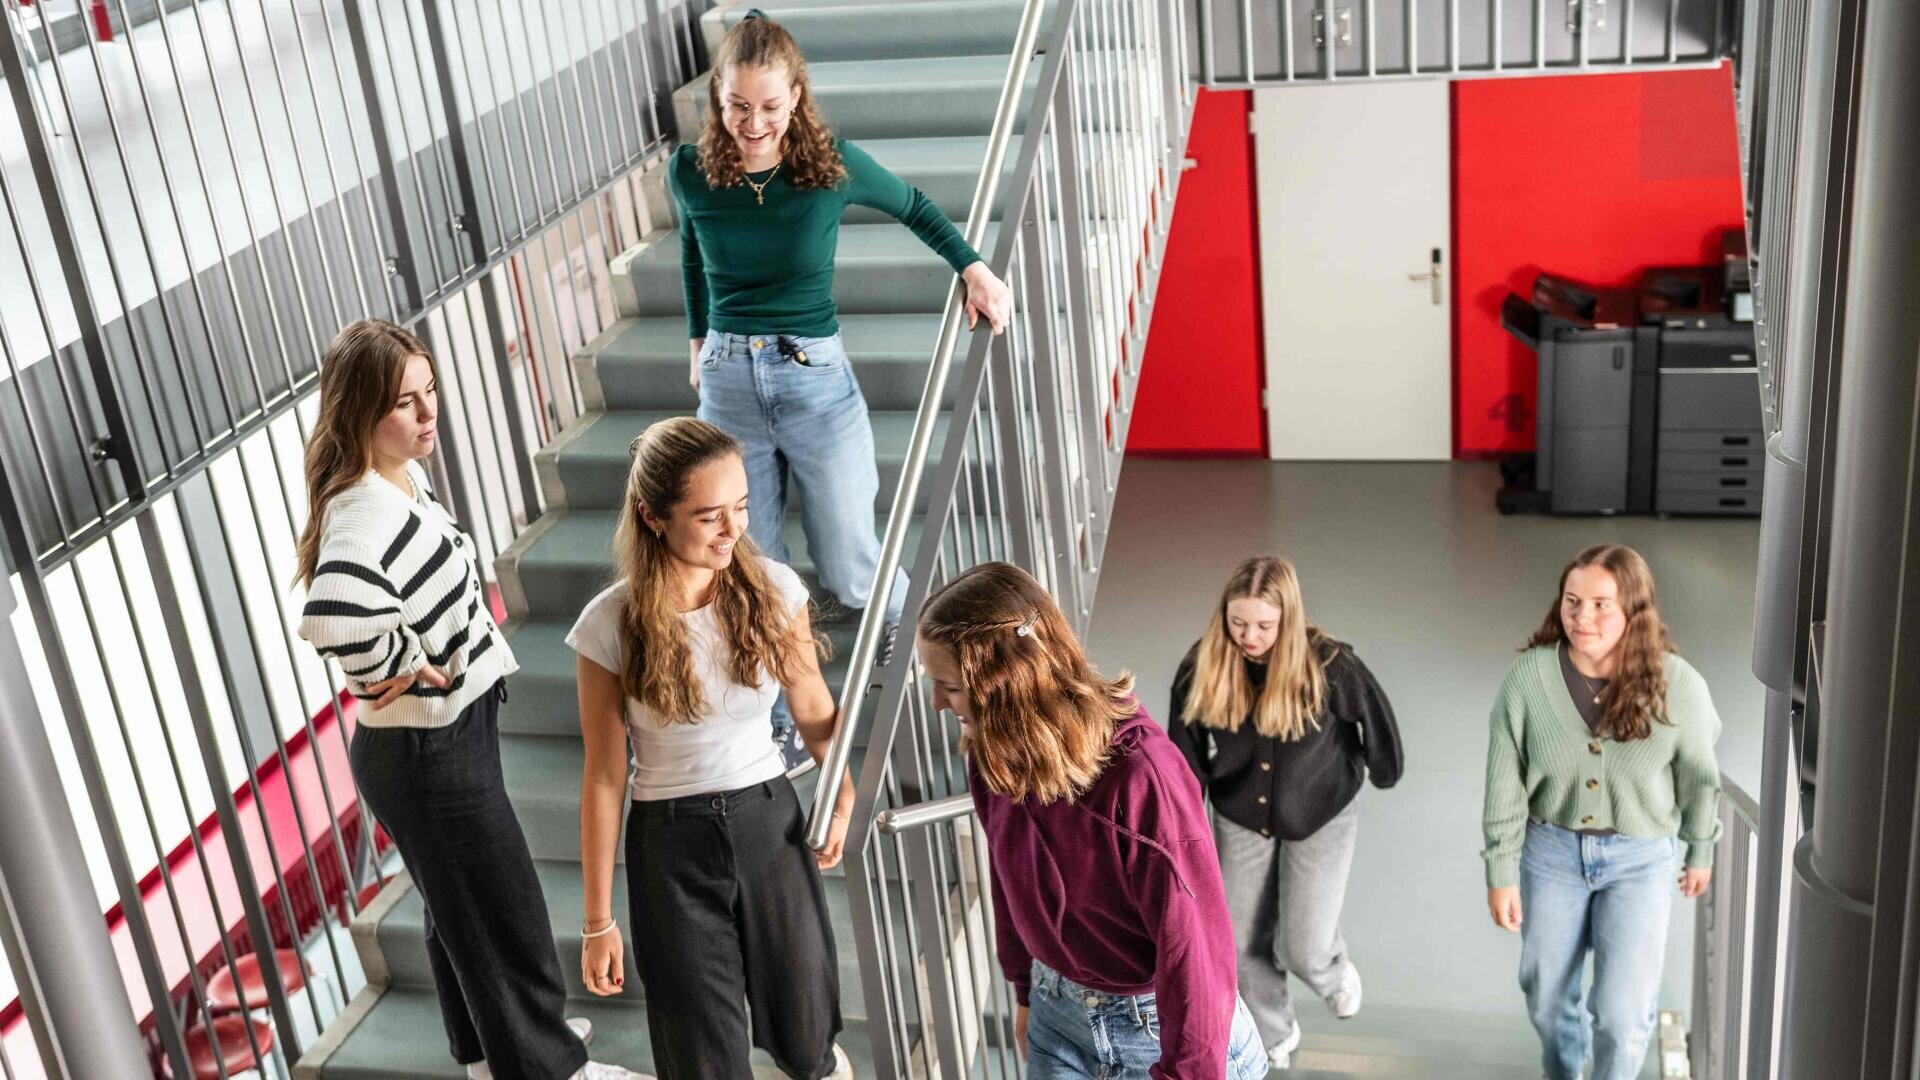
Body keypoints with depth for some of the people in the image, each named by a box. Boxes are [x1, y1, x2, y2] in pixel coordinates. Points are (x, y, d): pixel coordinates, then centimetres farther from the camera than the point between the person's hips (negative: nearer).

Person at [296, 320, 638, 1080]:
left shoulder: (405, 477, 2)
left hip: (449, 737, 9)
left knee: (463, 909, 26)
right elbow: (333, 616, -48)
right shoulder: (367, 513, -29)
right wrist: (405, 673, -29)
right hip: (426, 754, -9)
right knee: (505, 915, 8)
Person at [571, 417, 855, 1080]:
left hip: (768, 820, 2)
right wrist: (598, 922, -3)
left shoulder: (774, 589, -10)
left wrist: (844, 788, -11)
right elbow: (605, 779, -8)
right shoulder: (611, 626, -14)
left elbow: (815, 714, 4)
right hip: (672, 842, -2)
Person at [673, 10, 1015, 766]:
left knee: (847, 570, 6)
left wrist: (974, 267, -4)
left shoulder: (834, 165, -12)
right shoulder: (691, 173, -7)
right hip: (728, 385, 2)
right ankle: (781, 725, 24)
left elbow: (913, 207, 7)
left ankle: (907, 621, 42)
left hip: (816, 382, -2)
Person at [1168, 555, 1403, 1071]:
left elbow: (1373, 714, -8)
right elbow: (1186, 759, -8)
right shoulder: (1201, 669, -19)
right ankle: (1276, 1038, 41)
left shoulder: (1328, 665, -27)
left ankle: (1336, 972, 37)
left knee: (1302, 950, -2)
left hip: (1321, 820, -3)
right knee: (1244, 946, 11)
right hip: (1241, 821, 3)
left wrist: (1384, 773, 10)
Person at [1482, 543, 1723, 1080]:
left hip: (1641, 859, -1)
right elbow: (1504, 783, -8)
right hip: (1551, 850, 2)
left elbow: (1699, 775, -2)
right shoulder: (1528, 677, -18)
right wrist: (1501, 873, -4)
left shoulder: (1677, 685, -19)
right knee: (1546, 994, 19)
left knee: (1621, 1014, -6)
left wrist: (1700, 853, 10)